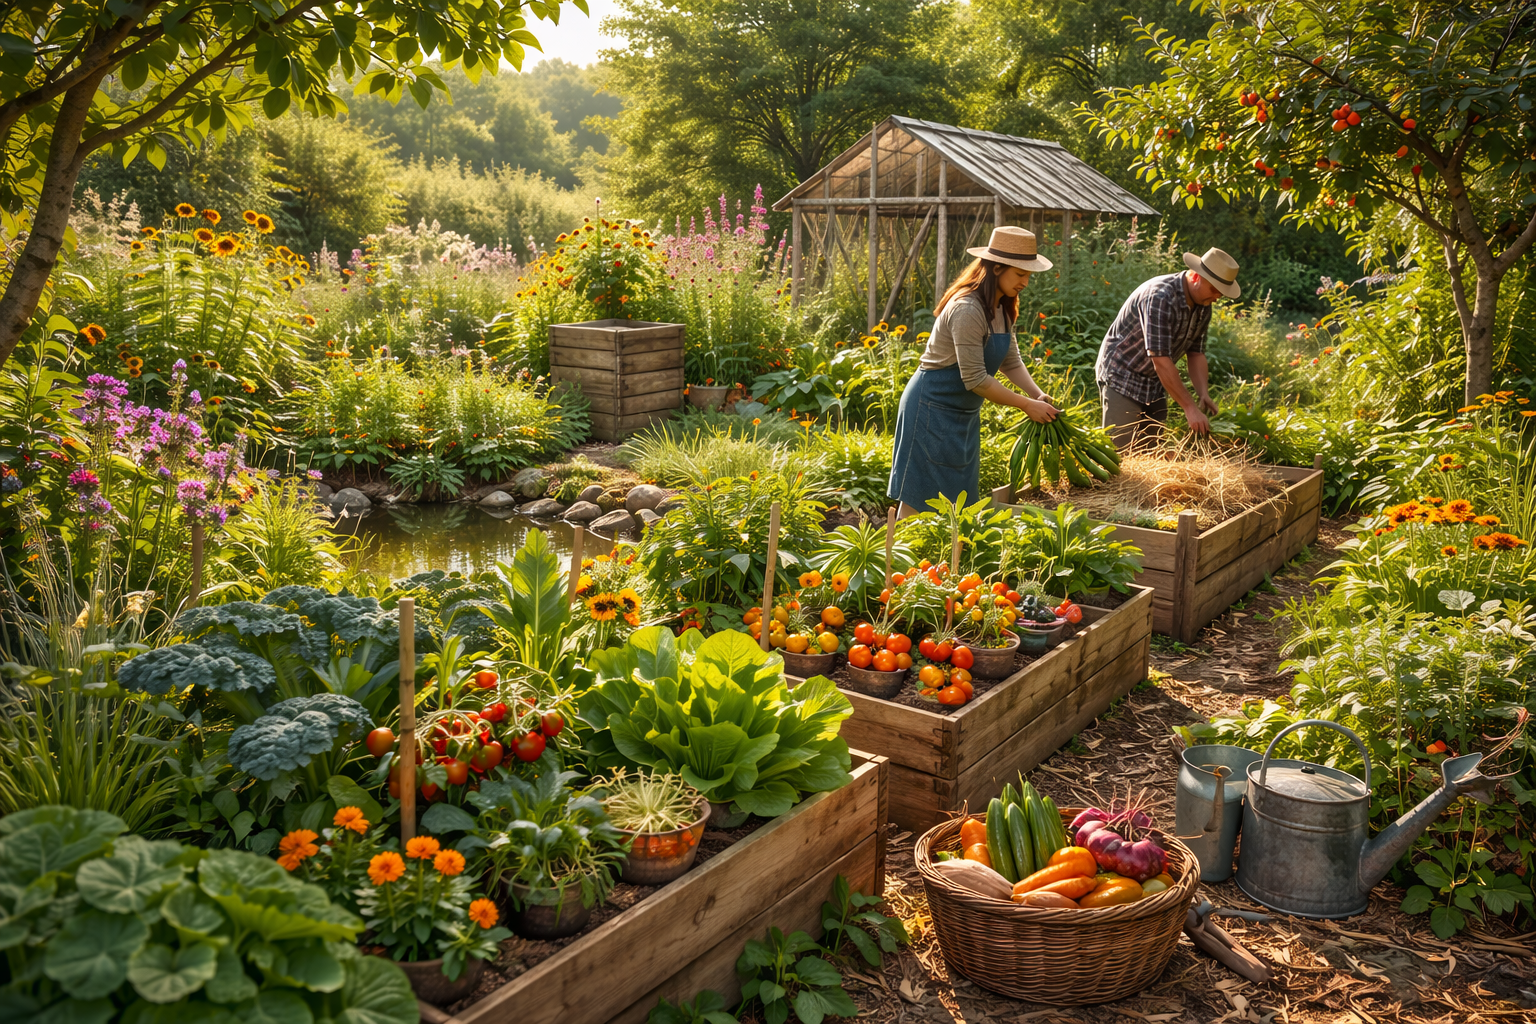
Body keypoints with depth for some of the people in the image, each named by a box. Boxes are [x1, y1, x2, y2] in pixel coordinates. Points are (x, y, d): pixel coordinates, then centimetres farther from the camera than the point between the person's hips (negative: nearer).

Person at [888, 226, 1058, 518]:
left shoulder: (1001, 308, 6)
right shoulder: (967, 309, -24)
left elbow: (1011, 361, 8)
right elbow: (975, 379, -26)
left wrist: (1038, 393, -10)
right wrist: (1027, 405, -22)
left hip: (964, 412, 10)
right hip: (933, 408, -10)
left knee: (959, 497, 13)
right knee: (921, 497, -5)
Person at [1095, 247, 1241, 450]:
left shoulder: (1203, 306, -2)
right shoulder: (1160, 297, -28)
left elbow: (1196, 354, 5)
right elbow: (1161, 360, -32)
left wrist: (1204, 394, -11)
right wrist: (1190, 408, -32)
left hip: (1155, 384, 8)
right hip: (1122, 376, -8)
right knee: (1120, 450, -11)